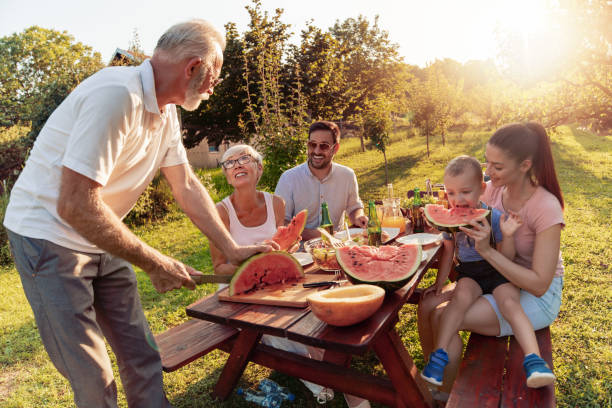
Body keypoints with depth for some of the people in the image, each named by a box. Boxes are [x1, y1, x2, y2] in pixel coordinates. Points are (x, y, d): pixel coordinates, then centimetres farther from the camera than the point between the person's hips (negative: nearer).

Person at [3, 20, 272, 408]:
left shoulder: (166, 111, 3)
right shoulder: (117, 96, -26)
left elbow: (187, 186, 5)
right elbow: (75, 206, -30)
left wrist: (233, 249, 1)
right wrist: (157, 264, -22)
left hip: (102, 241, 8)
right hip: (49, 235, -8)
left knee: (144, 360, 11)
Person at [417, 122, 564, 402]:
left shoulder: (546, 208, -24)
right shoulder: (493, 189, -6)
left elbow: (539, 284, -25)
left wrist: (487, 251, -33)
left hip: (537, 296, -6)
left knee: (442, 317, -22)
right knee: (427, 305, -13)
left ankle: (445, 395, 4)